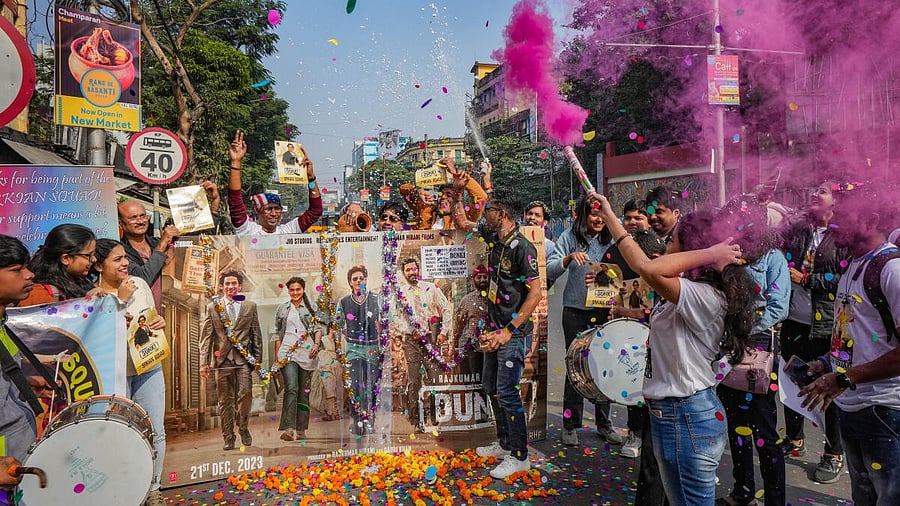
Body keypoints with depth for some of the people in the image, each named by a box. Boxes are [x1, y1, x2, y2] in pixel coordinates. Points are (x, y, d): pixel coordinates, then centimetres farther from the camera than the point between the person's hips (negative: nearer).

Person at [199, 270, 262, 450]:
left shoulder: (250, 306, 9)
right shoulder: (212, 307, 8)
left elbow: (256, 335, 10)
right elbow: (206, 337, 6)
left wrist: (258, 359, 6)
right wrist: (204, 362, 0)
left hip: (244, 358, 0)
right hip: (222, 359, 0)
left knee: (245, 394, -11)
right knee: (225, 400, 5)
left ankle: (243, 428, 14)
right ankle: (228, 437, 16)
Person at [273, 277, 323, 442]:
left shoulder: (311, 307, 8)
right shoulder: (282, 309, 15)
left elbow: (318, 328, 5)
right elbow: (278, 333, 17)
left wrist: (316, 344, -12)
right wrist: (277, 354, 10)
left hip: (307, 353, 0)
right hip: (288, 352, 0)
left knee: (304, 391, 4)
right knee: (291, 388, -17)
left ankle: (301, 429, 12)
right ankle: (289, 429, -22)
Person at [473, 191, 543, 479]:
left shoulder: (522, 247, -17)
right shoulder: (494, 241, 7)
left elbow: (535, 293, -20)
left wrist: (508, 331, -20)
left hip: (514, 333, -9)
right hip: (496, 330, 9)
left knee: (506, 393, -6)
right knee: (492, 387, 16)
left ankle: (519, 456, 9)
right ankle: (504, 444, 33)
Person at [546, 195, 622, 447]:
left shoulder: (611, 239, 3)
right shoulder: (570, 237, -3)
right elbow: (550, 270, -10)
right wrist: (569, 258, -27)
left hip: (604, 311, 2)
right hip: (576, 311, -2)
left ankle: (604, 423, 23)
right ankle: (571, 425, 15)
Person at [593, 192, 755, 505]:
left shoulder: (705, 296, -22)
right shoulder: (692, 289, 7)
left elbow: (650, 269, -40)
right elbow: (642, 265, 17)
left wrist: (709, 253, -26)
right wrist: (609, 217, 21)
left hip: (687, 420, -10)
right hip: (670, 412, 10)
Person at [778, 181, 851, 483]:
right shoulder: (797, 231, 8)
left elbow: (845, 278, -15)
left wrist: (805, 279, -14)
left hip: (825, 325, -5)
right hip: (794, 320, 5)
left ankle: (834, 455, 20)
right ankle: (794, 440, 33)